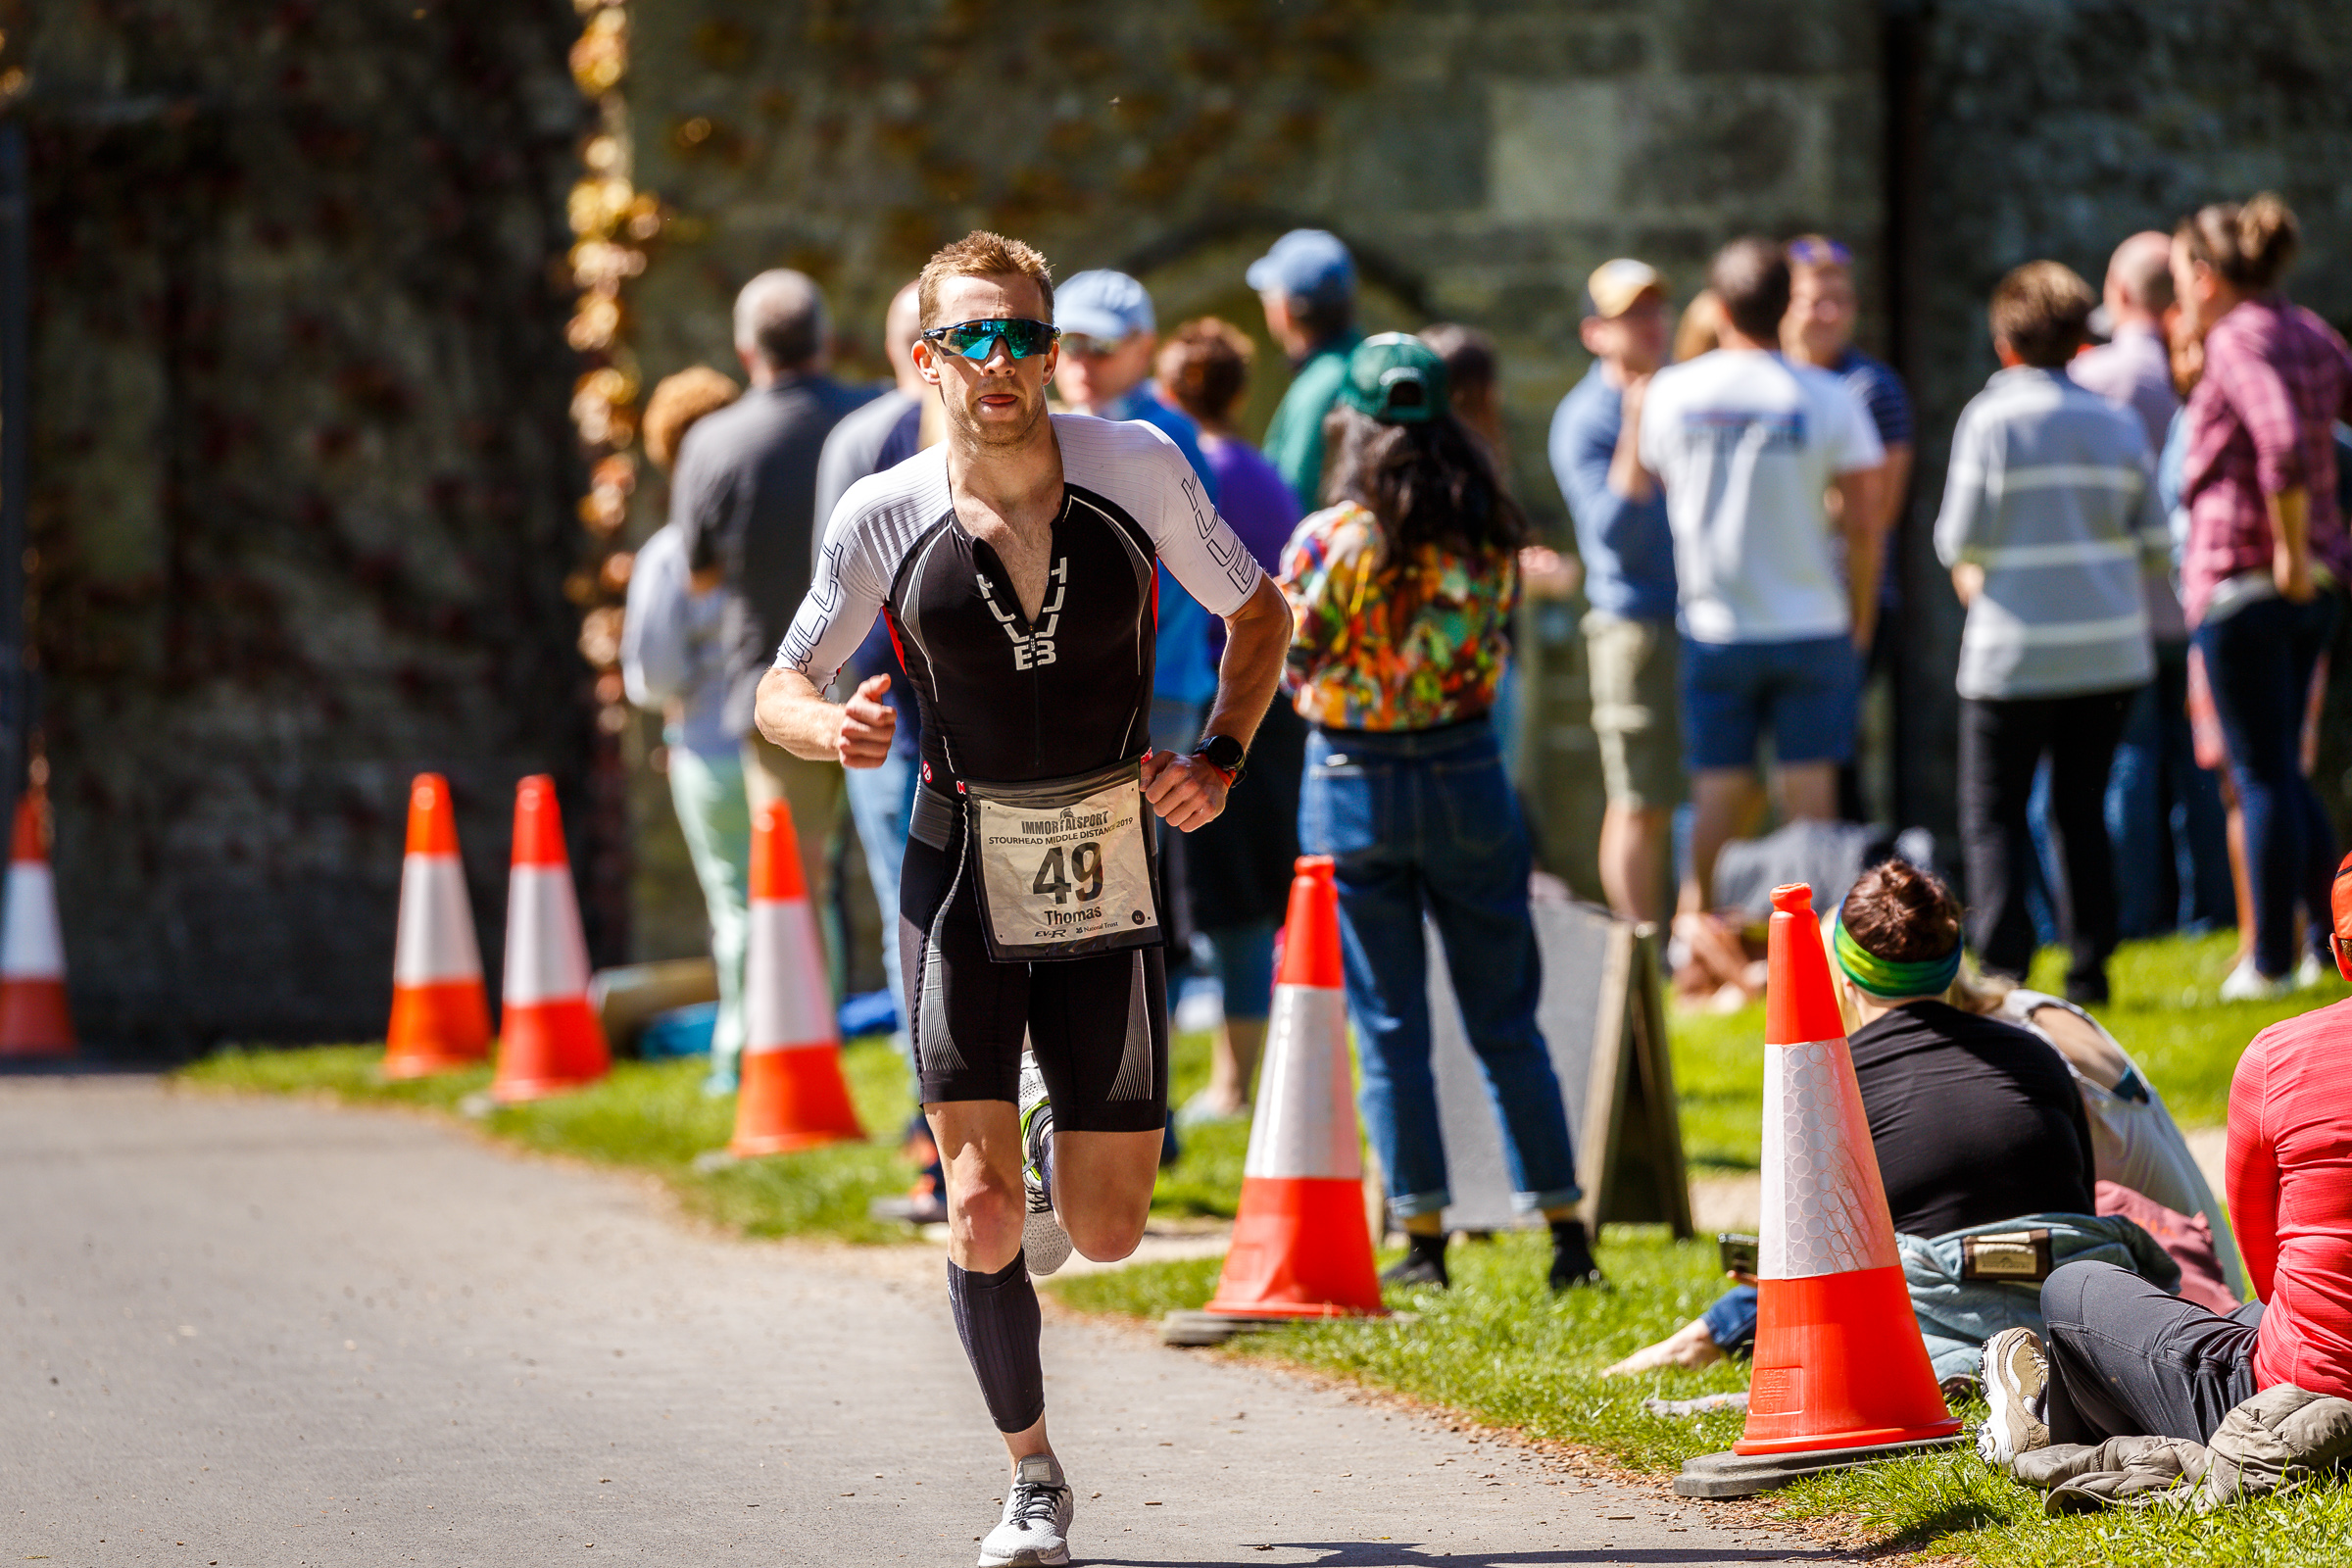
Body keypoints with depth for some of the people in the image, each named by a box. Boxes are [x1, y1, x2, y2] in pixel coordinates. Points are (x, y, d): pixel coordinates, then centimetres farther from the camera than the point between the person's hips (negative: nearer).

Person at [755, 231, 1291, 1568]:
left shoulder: (1138, 467, -7)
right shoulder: (883, 518, -7)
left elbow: (1258, 612, 7)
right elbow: (782, 690, 2)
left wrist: (1219, 761, -7)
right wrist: (831, 725, -21)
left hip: (1110, 882, 1)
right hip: (963, 883, -1)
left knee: (1107, 1231, 3)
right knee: (985, 1217, -10)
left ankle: (1064, 1131, 40)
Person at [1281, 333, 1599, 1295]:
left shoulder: (1329, 540, -12)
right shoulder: (1488, 536, -2)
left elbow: (1270, 665, -7)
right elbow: (1496, 650, 8)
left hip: (1354, 785, -2)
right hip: (1466, 773, 2)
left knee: (1390, 1027, 5)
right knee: (1506, 1023, 10)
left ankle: (1424, 1241, 4)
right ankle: (1564, 1230, 8)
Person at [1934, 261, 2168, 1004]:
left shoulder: (1990, 418, -7)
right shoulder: (2118, 423, 4)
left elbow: (1959, 539, -8)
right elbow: (2156, 544, 6)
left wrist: (1972, 570, 14)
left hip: (2015, 653, -4)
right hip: (2110, 651, 4)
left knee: (1993, 816, 2)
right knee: (2083, 809, 14)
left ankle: (2004, 964, -10)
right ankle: (2090, 965, 11)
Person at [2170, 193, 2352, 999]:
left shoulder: (2241, 341, -13)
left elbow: (2283, 447, -28)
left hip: (2244, 576, -8)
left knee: (2260, 773, -2)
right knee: (2279, 768, 17)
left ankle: (2272, 961, 2)